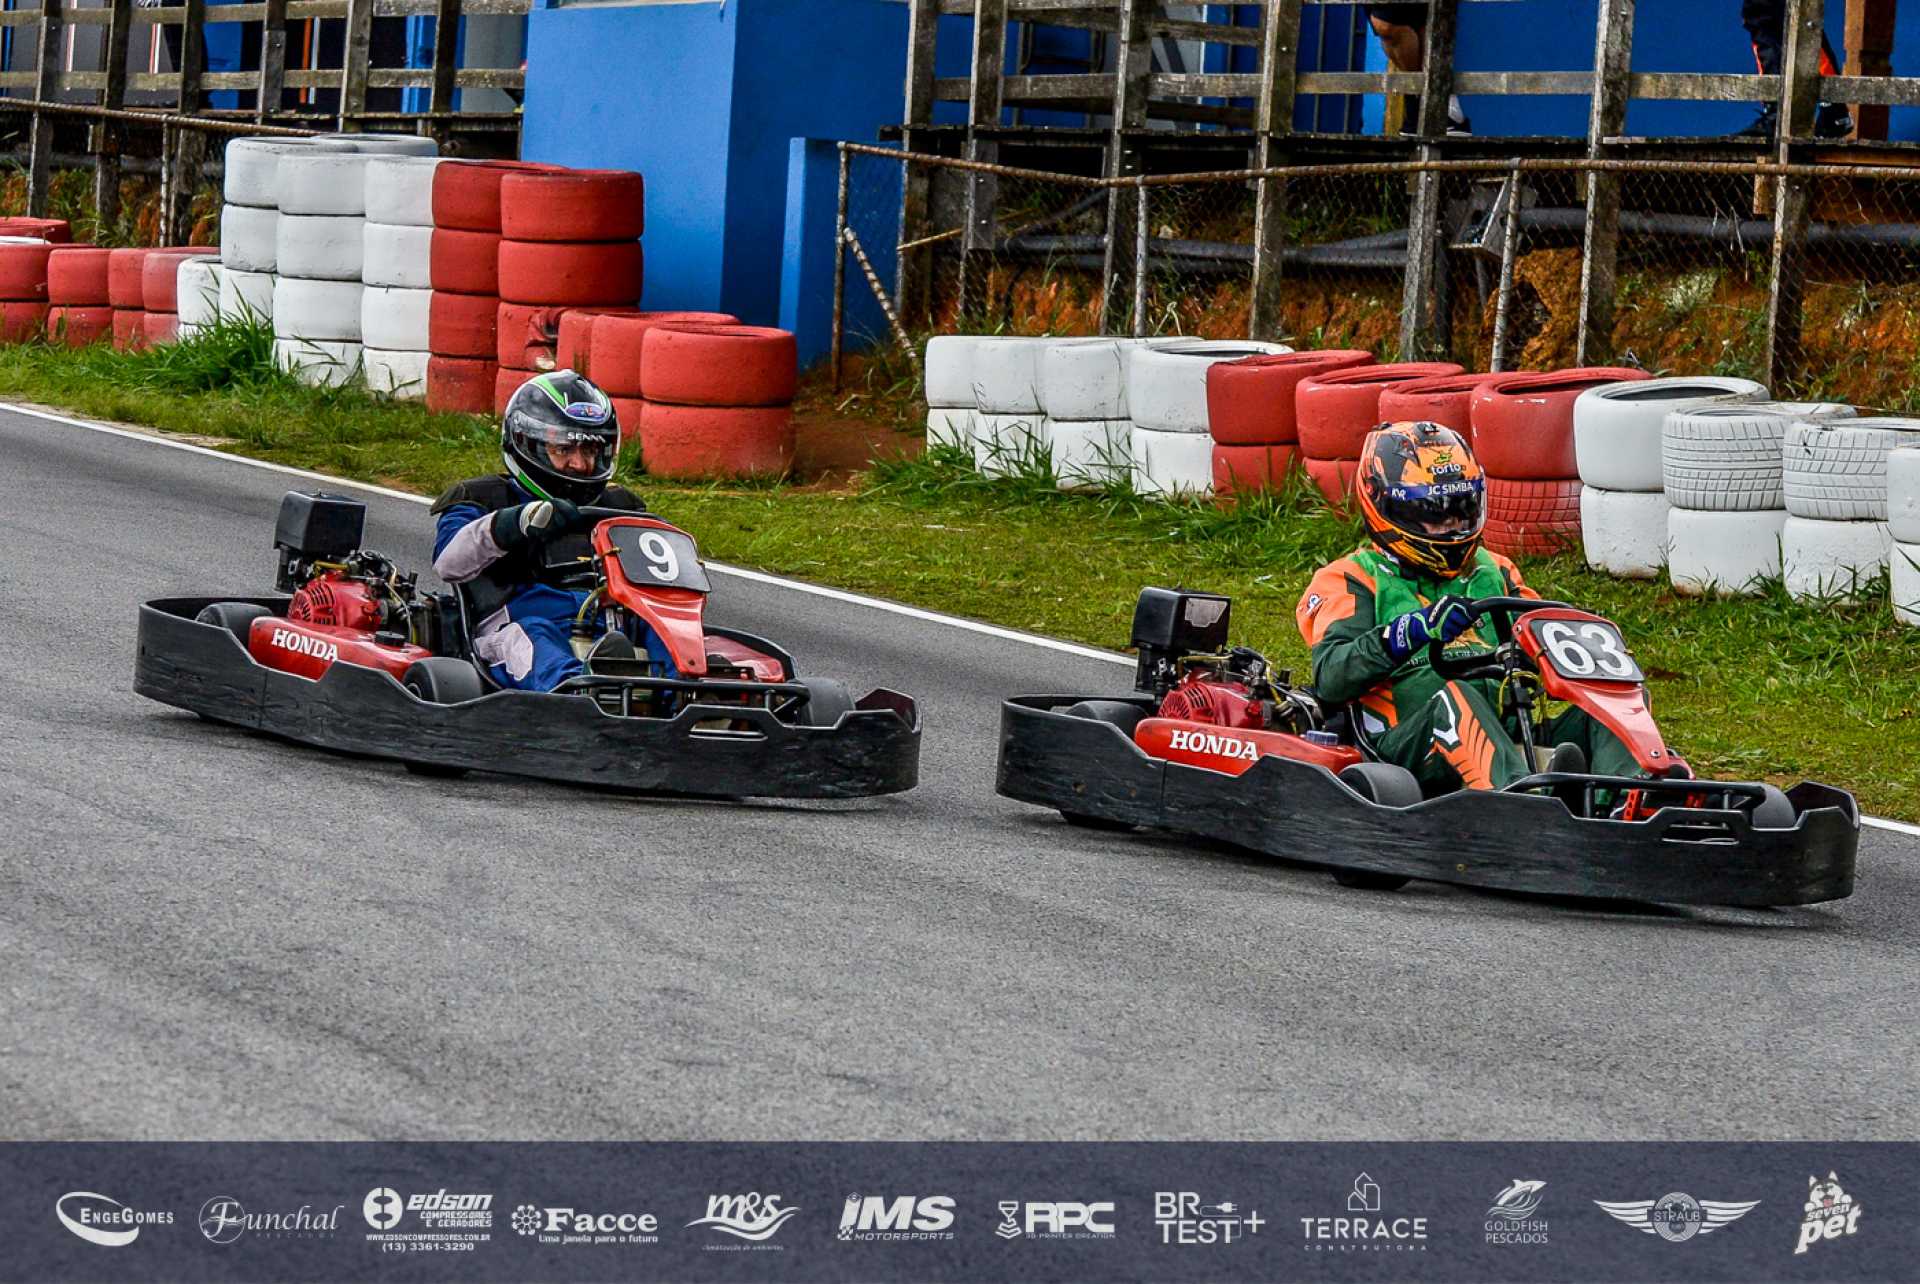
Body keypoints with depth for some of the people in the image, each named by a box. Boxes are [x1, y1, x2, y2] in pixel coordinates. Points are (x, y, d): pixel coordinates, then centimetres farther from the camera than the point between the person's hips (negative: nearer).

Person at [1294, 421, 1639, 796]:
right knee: (1455, 694, -37)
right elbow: (1330, 677, -5)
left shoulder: (1491, 573, 29)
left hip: (1510, 737, 5)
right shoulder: (1356, 580, 12)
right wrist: (1417, 629, -21)